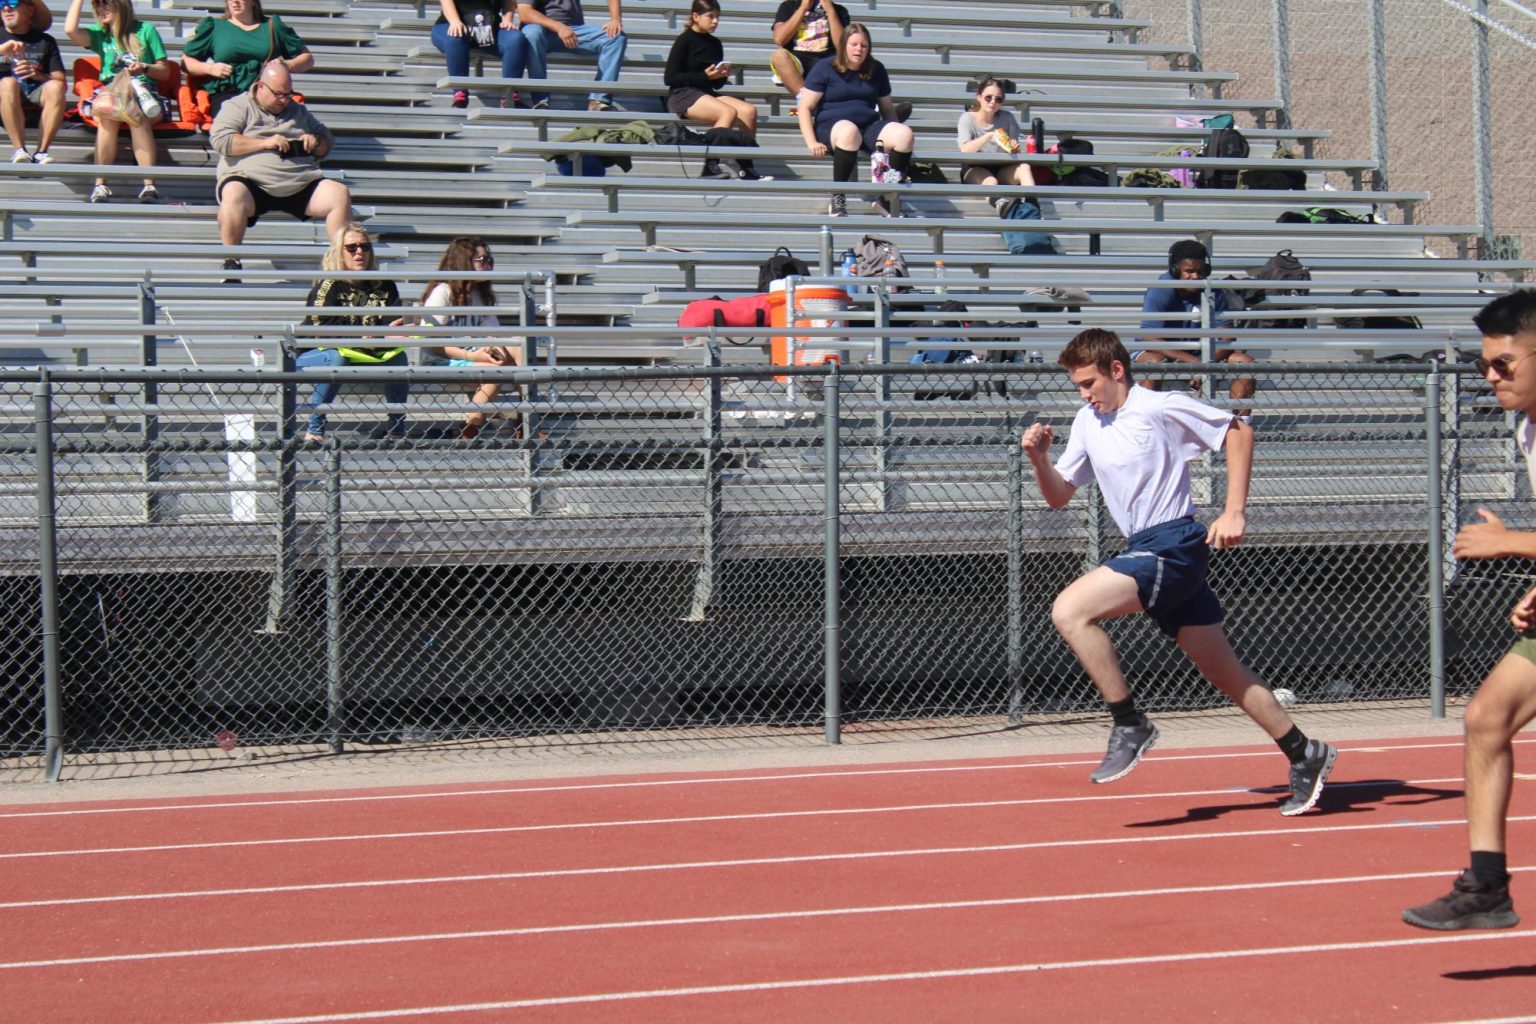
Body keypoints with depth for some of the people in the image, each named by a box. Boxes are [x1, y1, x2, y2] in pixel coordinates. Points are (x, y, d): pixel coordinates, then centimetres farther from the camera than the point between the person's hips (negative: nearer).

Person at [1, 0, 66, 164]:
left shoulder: (45, 41, 16)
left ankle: (41, 152, -31)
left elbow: (61, 82, 8)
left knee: (55, 87, -31)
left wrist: (38, 75, -12)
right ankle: (19, 150, -35)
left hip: (37, 95, 1)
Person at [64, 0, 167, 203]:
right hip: (110, 93, 1)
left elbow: (165, 72, 10)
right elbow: (70, 29, -5)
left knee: (139, 115, -36)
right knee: (105, 110, -35)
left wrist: (145, 68, -10)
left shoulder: (146, 30, 11)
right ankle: (100, 185, -38)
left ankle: (149, 185, -46)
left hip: (143, 92, -1)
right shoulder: (99, 34, 17)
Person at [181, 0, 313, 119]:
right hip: (226, 94, 0)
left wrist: (288, 65, 1)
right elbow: (186, 60, 20)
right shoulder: (214, 26, 20)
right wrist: (209, 68, 0)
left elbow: (307, 58, 23)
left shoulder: (273, 26, 22)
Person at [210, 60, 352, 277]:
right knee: (233, 195, -39)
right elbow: (220, 140, -6)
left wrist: (317, 143, 8)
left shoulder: (297, 110, 27)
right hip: (251, 181, -5)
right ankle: (231, 261, -27)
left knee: (340, 194, -18)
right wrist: (265, 143, -11)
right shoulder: (237, 107, 10)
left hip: (301, 184, 5)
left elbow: (326, 138, 34)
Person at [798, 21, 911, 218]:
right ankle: (837, 201, -34)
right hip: (831, 126, -4)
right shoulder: (825, 69, 3)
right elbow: (805, 108, 0)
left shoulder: (876, 70, 16)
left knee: (904, 134, -26)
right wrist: (811, 142, -13)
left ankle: (886, 198, -14)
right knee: (849, 130, -43)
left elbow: (887, 109, 24)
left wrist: (895, 134, 6)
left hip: (869, 126, 4)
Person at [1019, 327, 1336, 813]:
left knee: (1070, 610, -20)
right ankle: (1305, 756, 19)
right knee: (1223, 670, 10)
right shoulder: (1087, 422, 13)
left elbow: (1239, 433, -3)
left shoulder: (1162, 407, -8)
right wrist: (1039, 459, -4)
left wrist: (1235, 512, -9)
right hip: (1145, 551, 8)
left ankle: (1130, 725, -13)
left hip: (1173, 546, -8)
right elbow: (1059, 495, 17)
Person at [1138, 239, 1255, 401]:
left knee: (1245, 361, -15)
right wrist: (1194, 361, -36)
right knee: (1154, 362, -38)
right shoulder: (1160, 292, -18)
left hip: (1200, 354, 4)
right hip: (1163, 353, -4)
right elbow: (1150, 339, -27)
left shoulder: (1214, 293, -7)